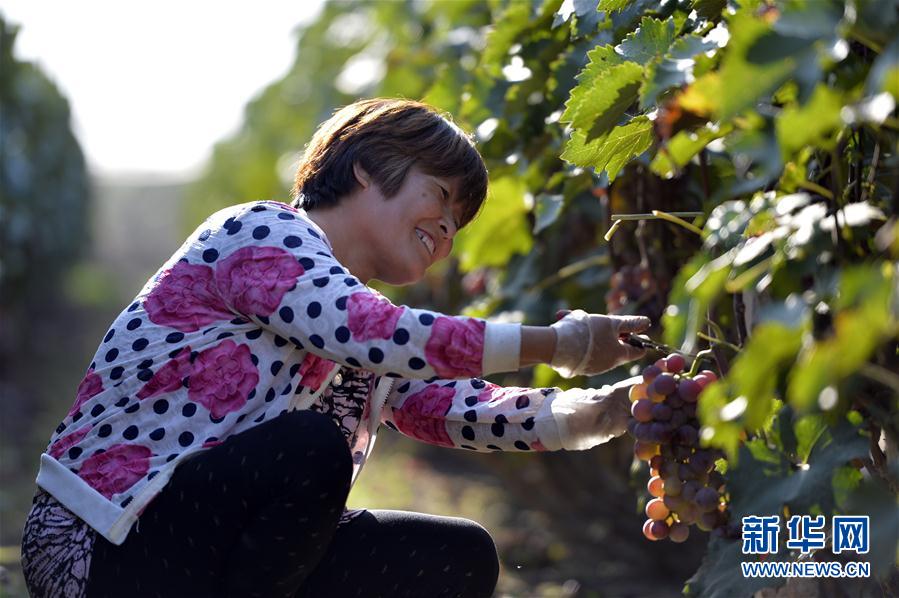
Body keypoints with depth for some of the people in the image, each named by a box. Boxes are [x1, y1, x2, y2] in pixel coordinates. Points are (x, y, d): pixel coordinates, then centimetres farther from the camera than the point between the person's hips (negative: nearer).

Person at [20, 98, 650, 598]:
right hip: (100, 546, -8)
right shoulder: (260, 230, -9)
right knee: (312, 443, -32)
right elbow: (363, 334, -26)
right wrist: (557, 344, -25)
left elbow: (464, 409, 2)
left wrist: (613, 407, -11)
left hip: (225, 542, 8)